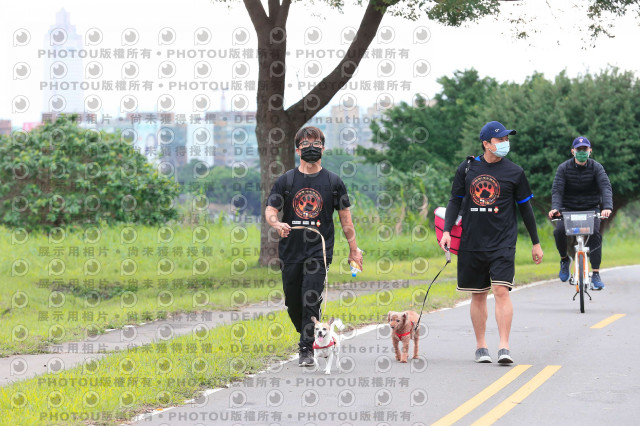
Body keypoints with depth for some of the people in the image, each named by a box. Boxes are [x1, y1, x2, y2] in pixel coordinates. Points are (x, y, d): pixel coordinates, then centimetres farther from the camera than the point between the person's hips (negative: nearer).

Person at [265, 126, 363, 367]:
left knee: (311, 301, -14)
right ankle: (306, 335, 34)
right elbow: (270, 210, 0)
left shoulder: (333, 182, 5)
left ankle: (307, 349, -8)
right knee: (293, 303, 9)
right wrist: (277, 224, -23)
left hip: (319, 251, -2)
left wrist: (353, 249, 9)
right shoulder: (286, 181, 5)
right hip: (290, 251, 2)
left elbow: (345, 218, 10)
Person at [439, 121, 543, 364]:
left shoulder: (514, 172, 2)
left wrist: (536, 243, 12)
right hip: (472, 243, 2)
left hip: (503, 242, -2)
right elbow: (455, 201, 12)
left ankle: (504, 347, -15)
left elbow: (525, 208, 9)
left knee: (501, 290, -14)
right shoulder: (467, 169, 6)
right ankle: (481, 346, 17)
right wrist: (447, 230, -2)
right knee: (478, 295, 8)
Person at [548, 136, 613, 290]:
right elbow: (557, 190, -13)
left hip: (591, 209, 0)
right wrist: (555, 208, -33)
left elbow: (606, 187, -17)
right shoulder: (564, 168, -3)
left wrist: (607, 207, -36)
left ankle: (595, 275, -21)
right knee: (559, 231, -27)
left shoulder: (596, 167, -4)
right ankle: (565, 259, 4)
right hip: (568, 209, 0)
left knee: (594, 233, -26)